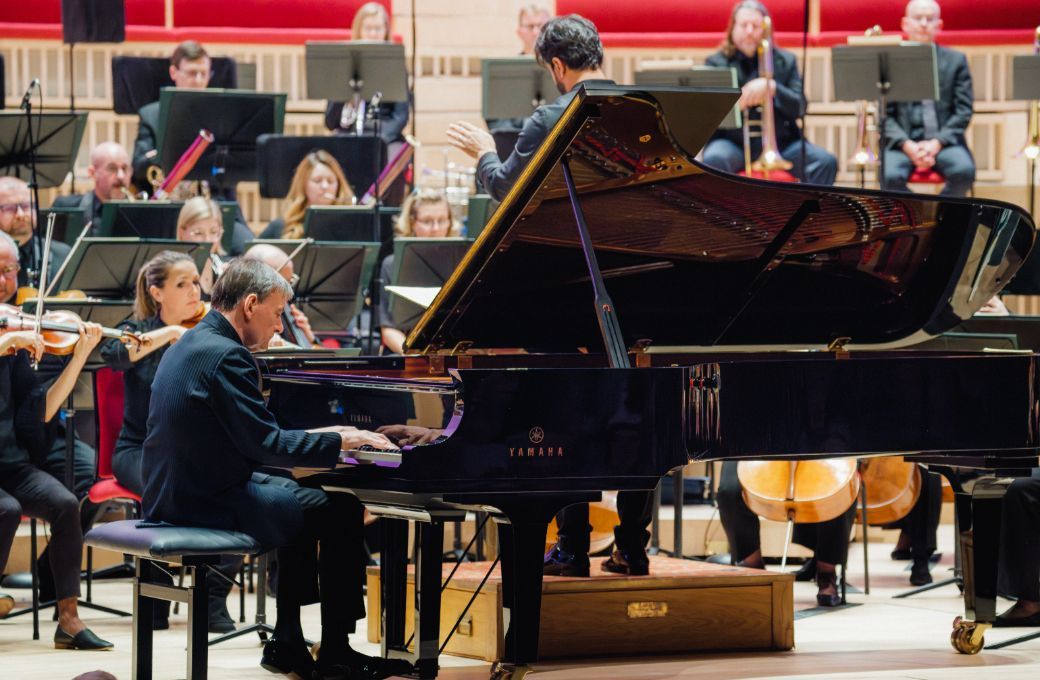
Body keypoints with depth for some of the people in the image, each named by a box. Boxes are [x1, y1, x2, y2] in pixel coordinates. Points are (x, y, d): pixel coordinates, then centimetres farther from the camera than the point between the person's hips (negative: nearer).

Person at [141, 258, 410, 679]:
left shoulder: (189, 345, 14)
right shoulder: (226, 356, -18)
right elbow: (266, 445, -20)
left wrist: (319, 437, 15)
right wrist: (341, 441, -10)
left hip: (175, 494, 10)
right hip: (210, 503, -10)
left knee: (299, 495, 27)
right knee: (340, 510, -2)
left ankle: (287, 643, 24)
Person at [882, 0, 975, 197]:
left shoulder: (956, 60, 12)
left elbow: (964, 109, 5)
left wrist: (937, 143, -11)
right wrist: (907, 145, -14)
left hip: (944, 141, 1)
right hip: (903, 141, -1)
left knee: (964, 171, -31)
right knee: (890, 176, -32)